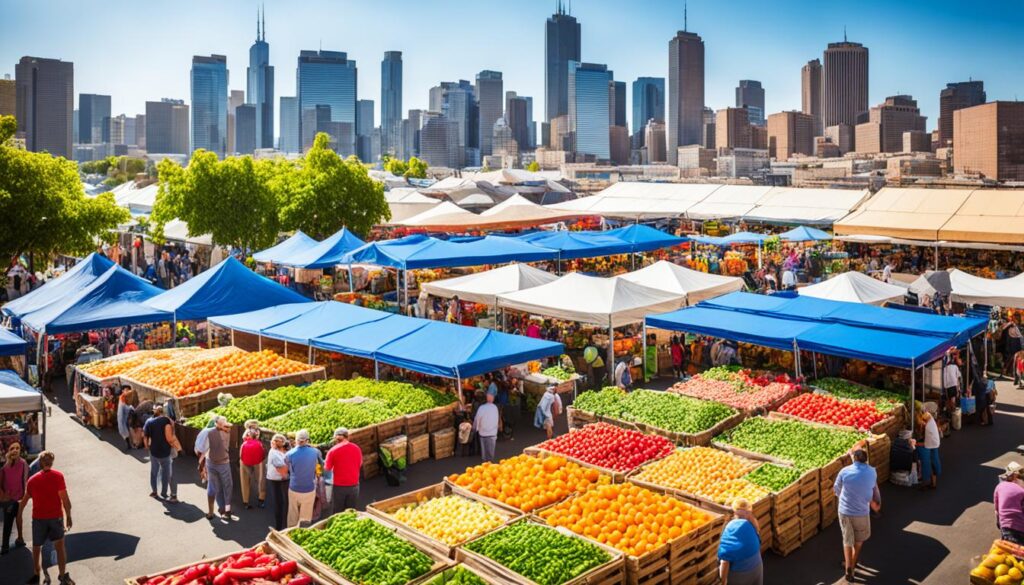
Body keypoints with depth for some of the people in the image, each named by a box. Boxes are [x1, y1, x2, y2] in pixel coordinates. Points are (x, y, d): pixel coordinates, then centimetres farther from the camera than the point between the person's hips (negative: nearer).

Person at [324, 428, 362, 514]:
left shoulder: (333, 450, -12)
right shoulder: (357, 448, -4)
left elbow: (327, 468, -2)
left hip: (338, 486, -2)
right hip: (353, 485, 2)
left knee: (338, 513, 12)